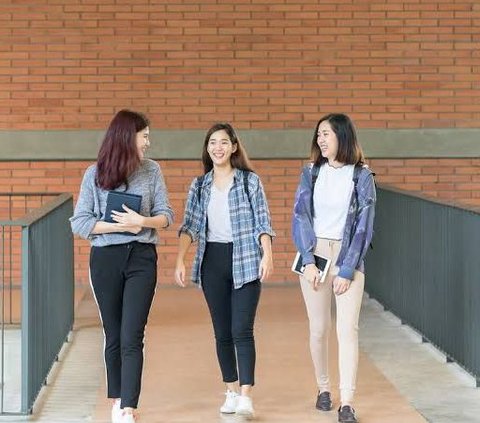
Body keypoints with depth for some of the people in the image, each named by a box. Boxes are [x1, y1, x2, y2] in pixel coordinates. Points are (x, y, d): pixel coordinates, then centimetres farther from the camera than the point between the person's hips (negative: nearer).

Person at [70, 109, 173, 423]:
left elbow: (166, 215, 3)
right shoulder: (95, 174, 0)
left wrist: (143, 221, -17)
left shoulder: (152, 170, 4)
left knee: (132, 337, -9)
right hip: (105, 259, 0)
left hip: (142, 258, 0)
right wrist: (119, 226, -14)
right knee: (113, 336, 10)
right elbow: (80, 222, -3)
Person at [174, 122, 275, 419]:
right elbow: (190, 226, 7)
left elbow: (262, 222, -3)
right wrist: (180, 261, -3)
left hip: (245, 261, -4)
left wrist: (267, 255, -15)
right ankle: (232, 392, 15)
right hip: (213, 261, 4)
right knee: (222, 332, 7)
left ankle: (246, 396, -13)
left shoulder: (250, 181, 1)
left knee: (242, 330, -11)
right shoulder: (200, 185, 10)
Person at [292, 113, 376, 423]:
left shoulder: (362, 176, -2)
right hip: (315, 253, 2)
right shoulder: (311, 173, 5)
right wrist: (308, 261, -9)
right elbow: (300, 217, 2)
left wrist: (346, 270, -9)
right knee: (319, 329, 6)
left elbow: (364, 226, -4)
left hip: (348, 256, -2)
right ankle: (323, 387, 24)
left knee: (347, 329, -9)